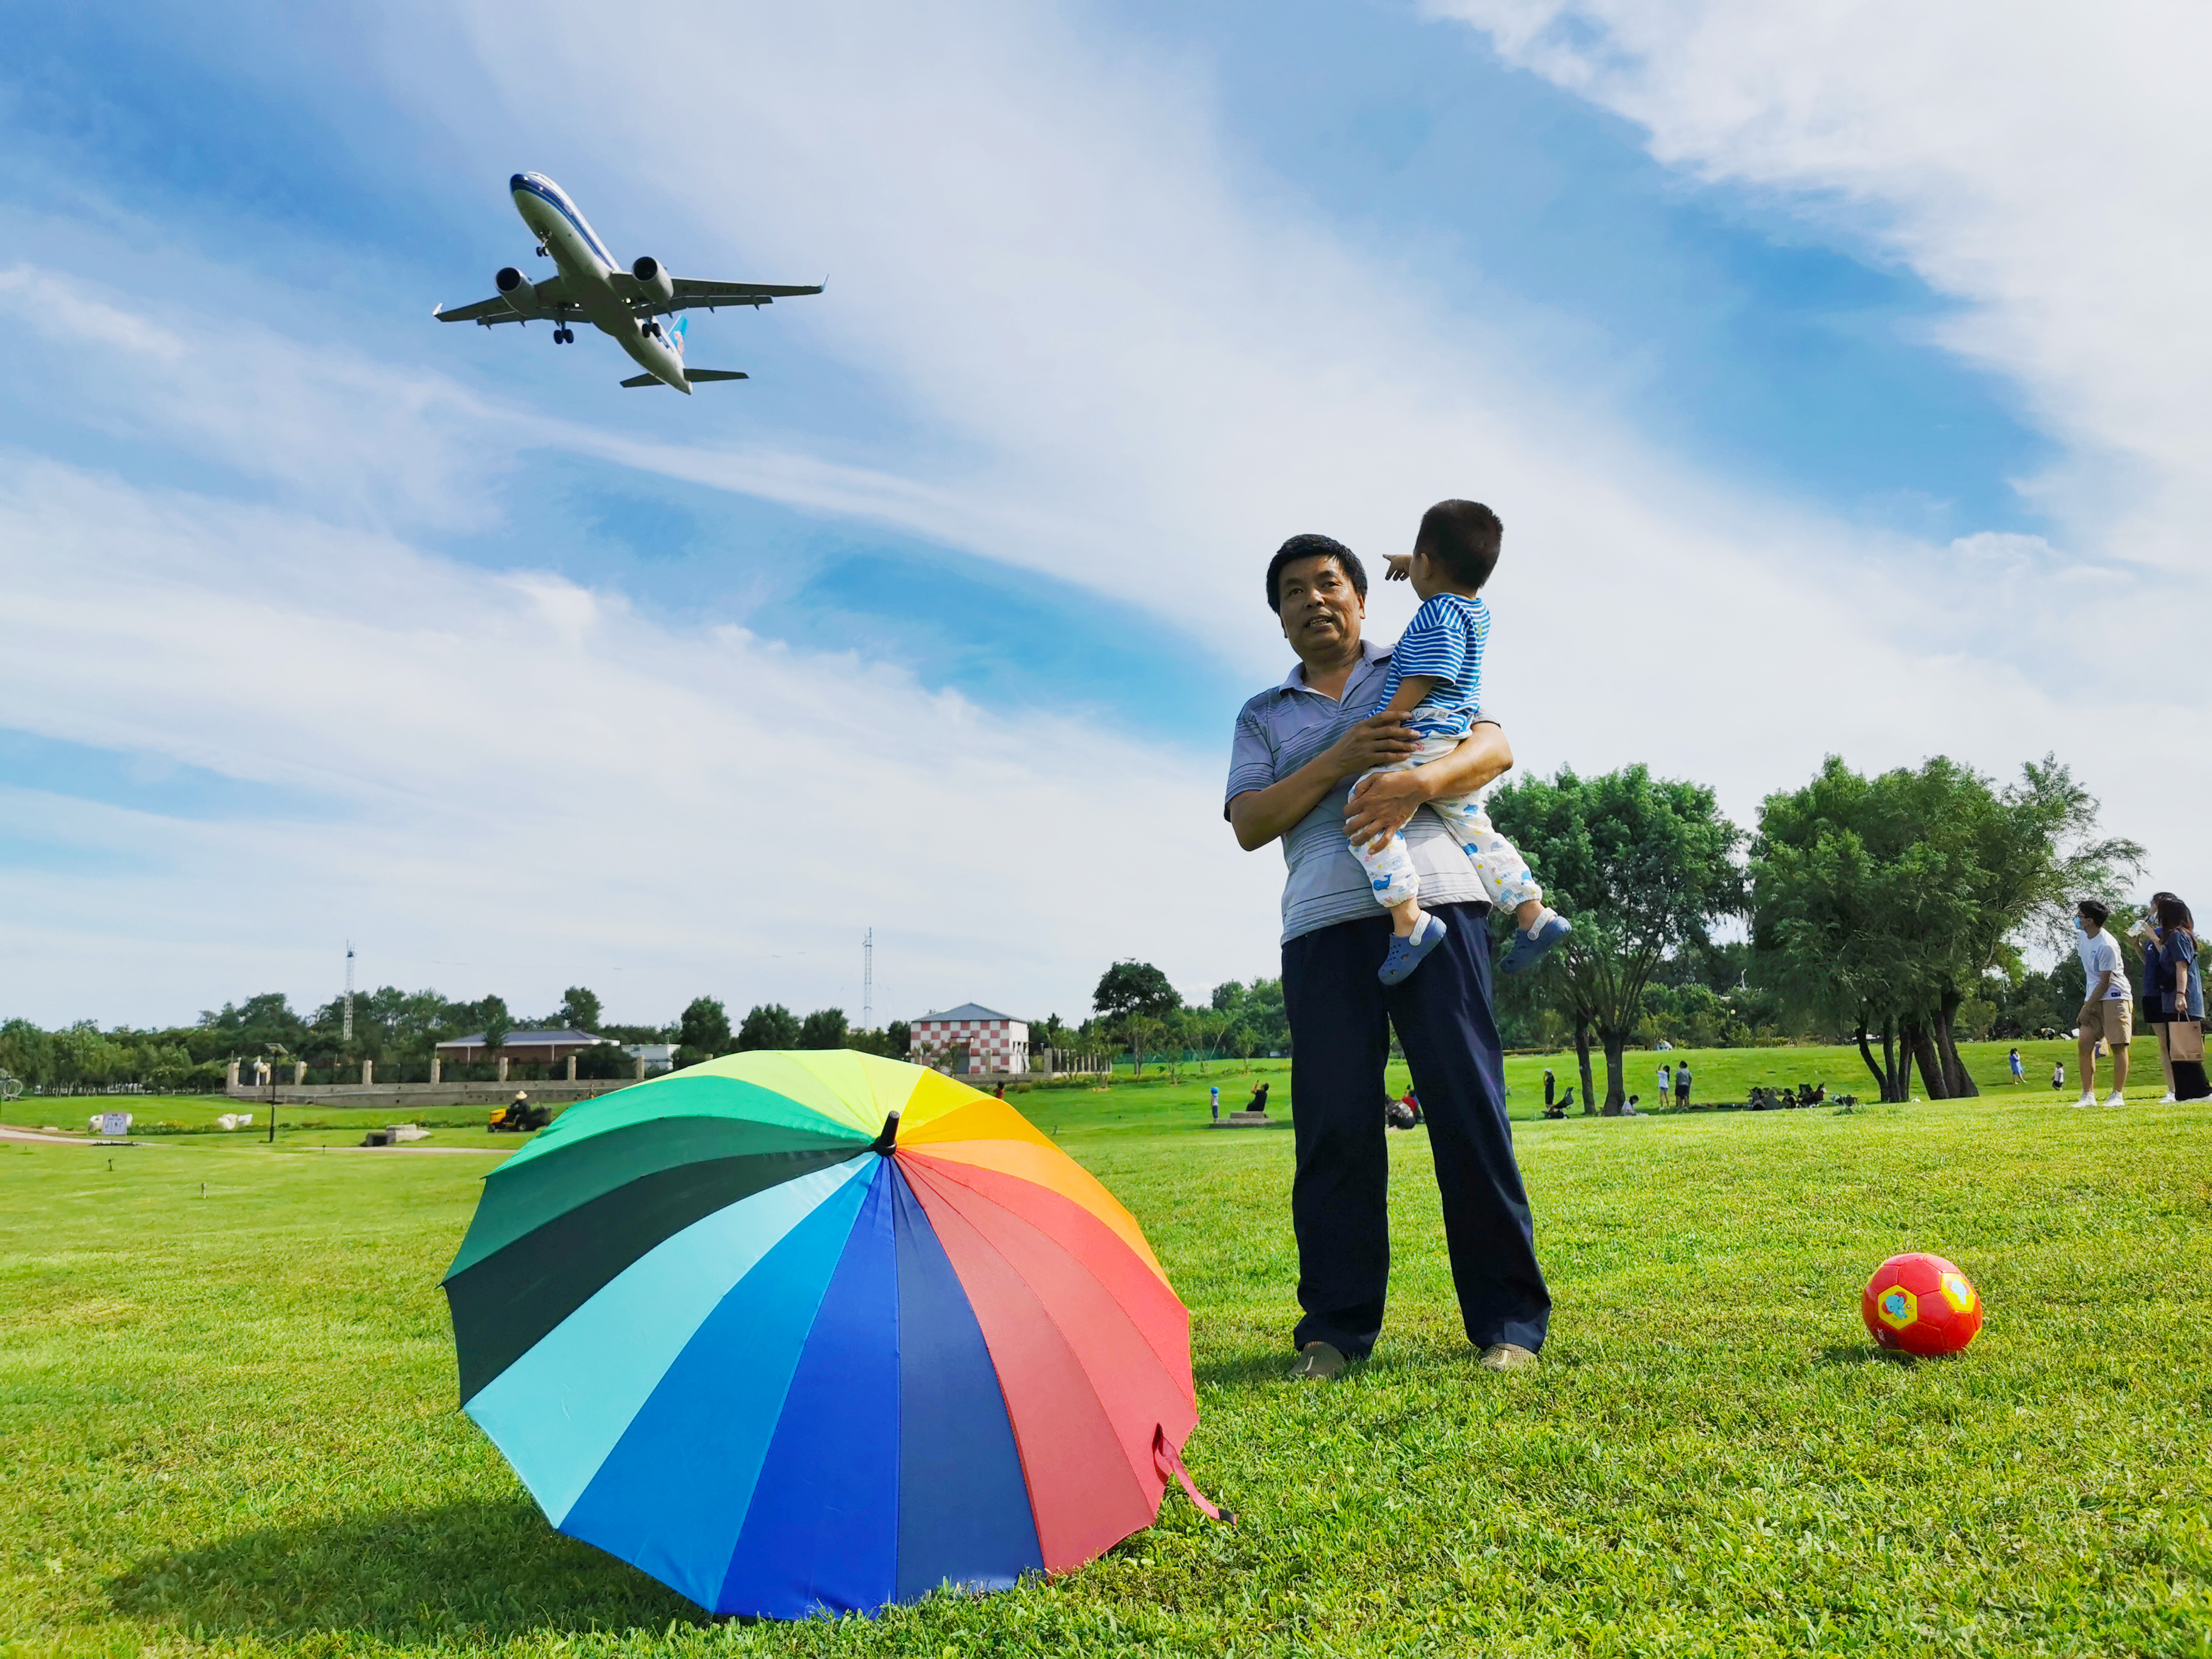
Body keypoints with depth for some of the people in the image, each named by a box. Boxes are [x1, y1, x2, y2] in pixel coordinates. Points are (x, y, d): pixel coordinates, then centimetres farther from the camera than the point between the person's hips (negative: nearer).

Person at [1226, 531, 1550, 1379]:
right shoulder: (1264, 717, 21)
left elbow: (1494, 747, 4)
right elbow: (1248, 824, 7)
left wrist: (1418, 780, -16)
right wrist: (1338, 761, -6)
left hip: (1434, 901, -1)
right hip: (1322, 923, 2)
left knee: (1468, 1105, -5)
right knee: (1332, 1126, -2)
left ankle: (1509, 1321, 3)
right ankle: (1336, 1327, 7)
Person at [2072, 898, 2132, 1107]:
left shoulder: (2107, 946, -21)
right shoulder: (2083, 936, 6)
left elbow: (2105, 982, -18)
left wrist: (2087, 1008, -16)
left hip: (2115, 997, -8)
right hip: (2093, 997, 8)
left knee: (2118, 1046, -5)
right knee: (2084, 1042, -1)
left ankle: (2118, 1095, 0)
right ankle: (2088, 1095, 1)